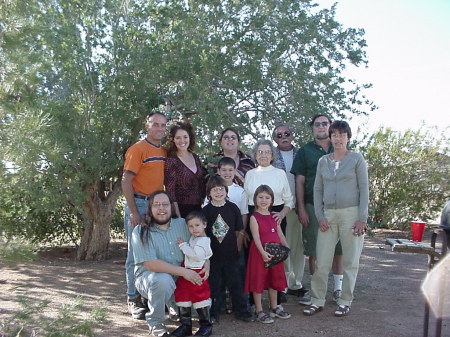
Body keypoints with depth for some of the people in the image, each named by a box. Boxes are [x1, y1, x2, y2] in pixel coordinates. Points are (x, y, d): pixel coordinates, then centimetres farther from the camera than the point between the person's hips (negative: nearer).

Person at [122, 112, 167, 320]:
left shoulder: (165, 152, 14)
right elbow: (126, 181, -11)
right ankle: (134, 300, 9)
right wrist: (133, 212, -17)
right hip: (139, 204, -6)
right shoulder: (138, 149, -6)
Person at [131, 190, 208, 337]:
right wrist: (183, 271, -28)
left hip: (180, 279, 5)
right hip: (150, 277, -5)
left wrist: (206, 264, -14)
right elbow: (150, 264, -22)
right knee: (164, 280, -35)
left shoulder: (182, 224, 2)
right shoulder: (141, 232, -13)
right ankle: (155, 324, -10)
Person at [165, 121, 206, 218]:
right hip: (181, 209, -5)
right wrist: (178, 216, -16)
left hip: (198, 207, 5)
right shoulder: (171, 160, -9)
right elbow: (170, 191, -12)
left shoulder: (195, 157, 7)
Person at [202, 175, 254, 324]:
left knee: (235, 283, 9)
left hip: (231, 255, 1)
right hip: (213, 256, -1)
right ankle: (214, 313, 22)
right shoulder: (206, 211, -4)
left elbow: (240, 231, 4)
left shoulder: (232, 208, -1)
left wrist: (238, 248, 1)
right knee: (214, 285, 9)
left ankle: (241, 310, 21)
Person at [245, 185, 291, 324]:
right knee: (258, 281, 1)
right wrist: (263, 252, -28)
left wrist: (287, 248, -5)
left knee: (274, 280, 16)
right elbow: (256, 237, -17)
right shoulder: (254, 217, -9)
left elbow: (280, 234, 9)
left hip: (275, 253, 6)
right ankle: (259, 311, 11)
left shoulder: (274, 217, 9)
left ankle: (274, 308, 31)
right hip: (259, 253, -6)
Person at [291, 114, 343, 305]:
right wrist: (301, 208, -4)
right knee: (314, 250, 3)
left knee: (337, 248, 8)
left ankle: (338, 287, 21)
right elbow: (299, 181, 3)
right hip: (313, 206, -1)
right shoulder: (305, 151, 7)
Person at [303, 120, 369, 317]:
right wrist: (320, 216, 0)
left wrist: (362, 218, -9)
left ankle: (345, 302, 17)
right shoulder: (323, 161, 10)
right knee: (322, 262, 2)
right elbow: (318, 190, 10)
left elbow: (364, 189, -2)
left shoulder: (357, 159, 1)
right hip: (328, 214, 3)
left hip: (351, 213, -3)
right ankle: (317, 301, 12)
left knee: (350, 261, 5)